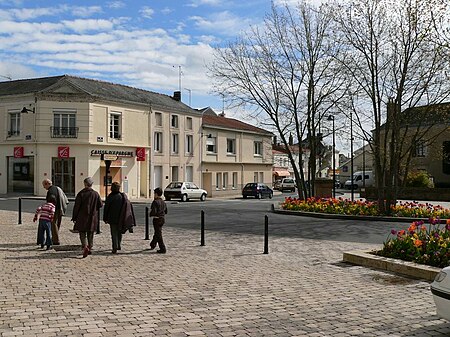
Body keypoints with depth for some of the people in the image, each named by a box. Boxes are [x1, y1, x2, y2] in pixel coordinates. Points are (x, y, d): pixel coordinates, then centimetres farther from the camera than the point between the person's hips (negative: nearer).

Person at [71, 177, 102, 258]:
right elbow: (100, 205, 3)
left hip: (82, 217, -2)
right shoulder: (96, 194, -2)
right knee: (90, 233, 15)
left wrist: (74, 218, -2)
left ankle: (85, 247, -18)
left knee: (82, 233, 2)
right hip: (92, 217, 3)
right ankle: (90, 248, 21)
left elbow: (76, 206, -8)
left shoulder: (81, 194, -9)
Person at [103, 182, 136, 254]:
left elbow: (106, 208, -7)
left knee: (114, 233, 0)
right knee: (119, 232, 20)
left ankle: (115, 248, -6)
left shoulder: (110, 197, -11)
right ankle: (119, 246, 28)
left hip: (113, 218, -4)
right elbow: (128, 206, 7)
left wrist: (105, 218, 2)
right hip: (121, 219, 4)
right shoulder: (123, 196, 1)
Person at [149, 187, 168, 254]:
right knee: (157, 233, 24)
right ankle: (152, 245, 43)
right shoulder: (163, 202, 7)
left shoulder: (155, 202, -17)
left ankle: (163, 249, -3)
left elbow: (154, 212, -25)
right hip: (162, 219, 8)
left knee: (159, 235, -2)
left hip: (156, 219, -8)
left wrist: (150, 214, -6)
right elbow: (166, 212, 14)